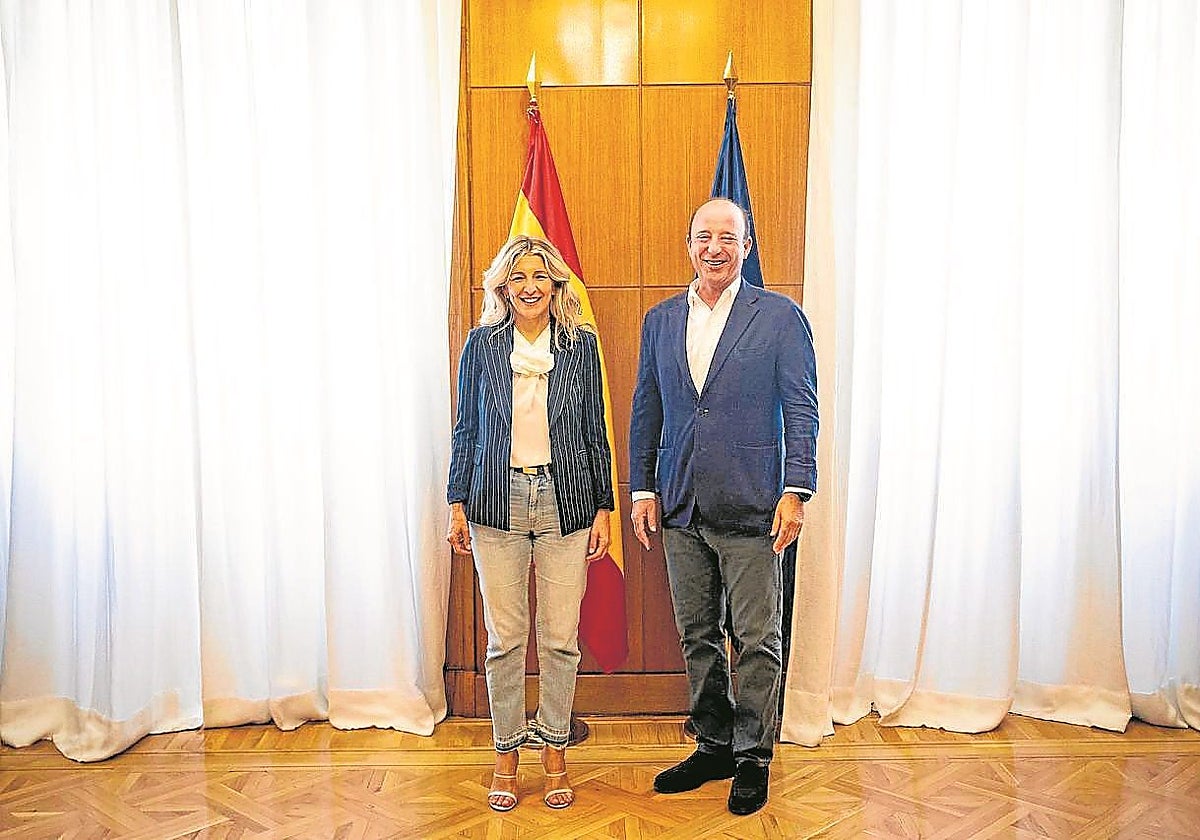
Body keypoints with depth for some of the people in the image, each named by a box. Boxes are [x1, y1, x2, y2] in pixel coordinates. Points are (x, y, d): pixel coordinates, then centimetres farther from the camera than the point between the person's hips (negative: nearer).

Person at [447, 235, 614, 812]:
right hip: (497, 503, 0)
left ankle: (554, 751, 22)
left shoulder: (581, 344, 4)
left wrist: (603, 508, 4)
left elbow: (595, 433, 7)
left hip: (565, 503, 0)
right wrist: (457, 505, 3)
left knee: (560, 638, 5)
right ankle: (507, 754, 21)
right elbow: (465, 430, 7)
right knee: (504, 637, 5)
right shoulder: (482, 344, 3)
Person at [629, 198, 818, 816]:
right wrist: (642, 488, 8)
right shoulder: (661, 320, 11)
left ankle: (753, 758, 20)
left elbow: (801, 409, -4)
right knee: (696, 636, 13)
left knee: (756, 639, 4)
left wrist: (796, 491, -12)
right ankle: (714, 746, 28)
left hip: (750, 508, -4)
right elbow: (645, 410, 14)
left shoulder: (780, 316, -1)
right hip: (681, 508, 4)